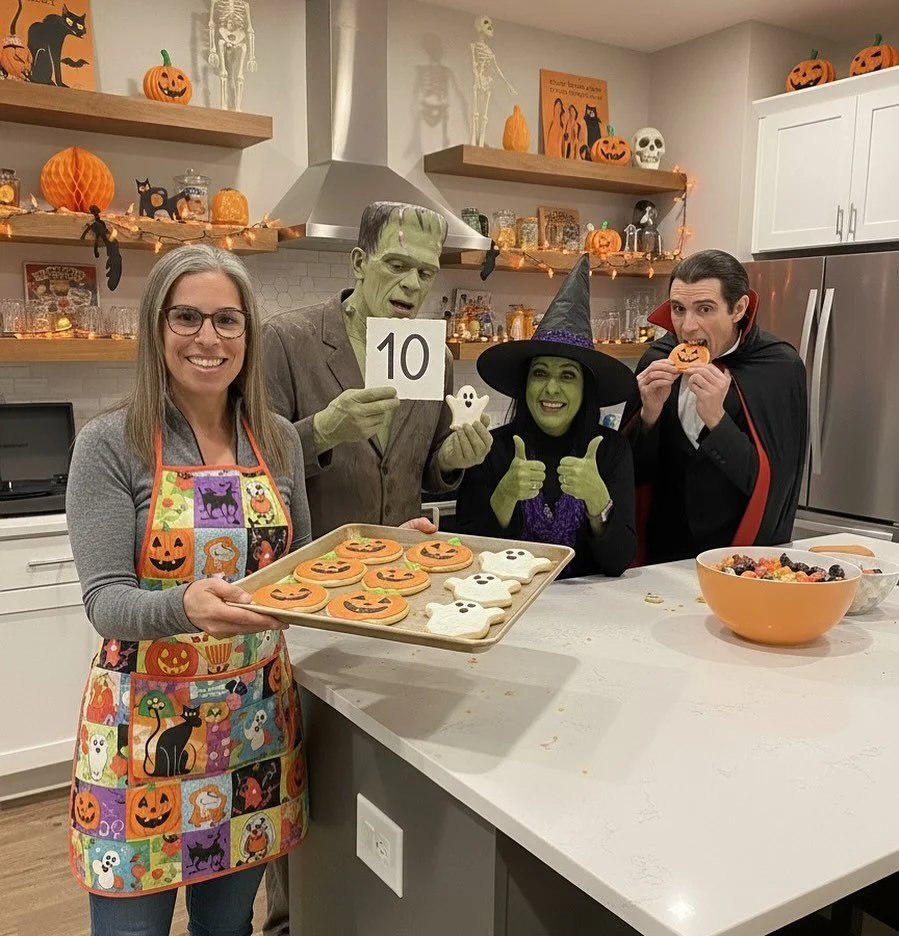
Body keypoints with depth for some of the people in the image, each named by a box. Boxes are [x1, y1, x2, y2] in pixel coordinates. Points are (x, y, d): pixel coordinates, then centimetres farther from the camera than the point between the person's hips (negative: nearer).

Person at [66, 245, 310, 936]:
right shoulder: (111, 444, -11)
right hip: (146, 718, -3)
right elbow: (106, 600, -16)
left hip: (257, 715, 4)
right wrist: (186, 606, -36)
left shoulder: (279, 440, 2)